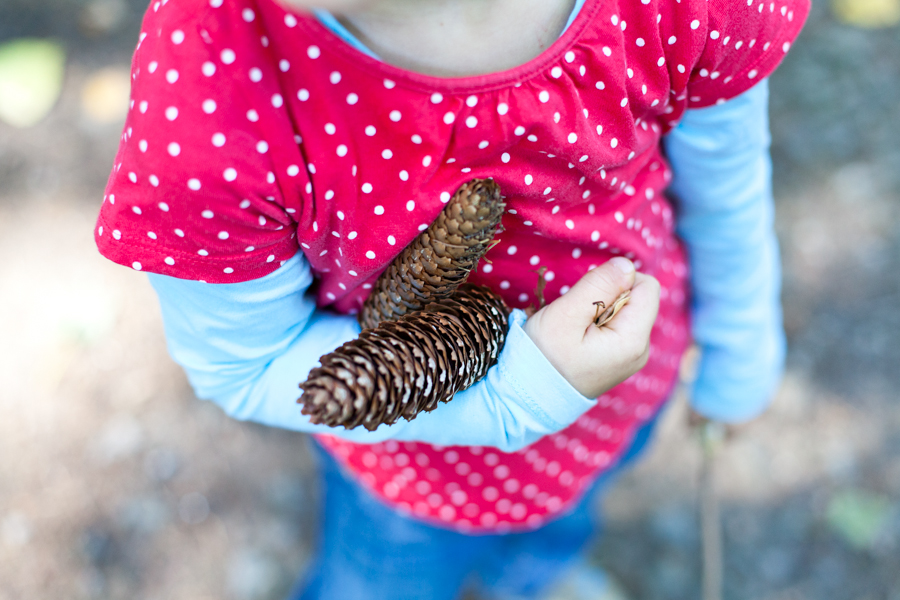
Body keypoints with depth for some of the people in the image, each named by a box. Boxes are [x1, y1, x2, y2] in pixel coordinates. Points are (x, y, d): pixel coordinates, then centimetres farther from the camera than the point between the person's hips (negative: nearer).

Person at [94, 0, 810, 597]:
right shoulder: (205, 80, -42)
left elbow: (725, 180, -10)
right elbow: (242, 369, -23)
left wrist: (740, 351, 9)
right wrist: (519, 393, -35)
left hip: (633, 375, 4)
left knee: (554, 525, 38)